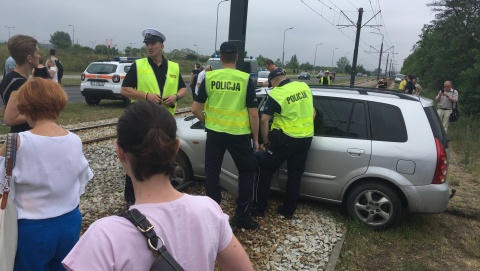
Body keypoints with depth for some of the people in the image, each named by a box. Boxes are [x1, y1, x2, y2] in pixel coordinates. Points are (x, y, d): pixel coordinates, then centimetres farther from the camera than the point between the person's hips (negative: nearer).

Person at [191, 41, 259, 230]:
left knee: (212, 173, 14)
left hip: (214, 132, 2)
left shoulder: (209, 78, -2)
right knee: (247, 171, 15)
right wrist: (255, 138, 4)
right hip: (239, 134, -1)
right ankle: (242, 216, 15)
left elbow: (195, 109, -1)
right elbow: (253, 114, -7)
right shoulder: (245, 79, -7)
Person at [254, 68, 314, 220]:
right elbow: (313, 113, 14)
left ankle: (259, 208, 14)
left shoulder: (276, 94, -12)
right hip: (306, 138, 6)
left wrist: (265, 141, -7)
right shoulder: (305, 87, 6)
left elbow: (264, 120, -18)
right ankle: (288, 210, 24)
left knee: (265, 170, 10)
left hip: (286, 139, -5)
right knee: (295, 175, 15)